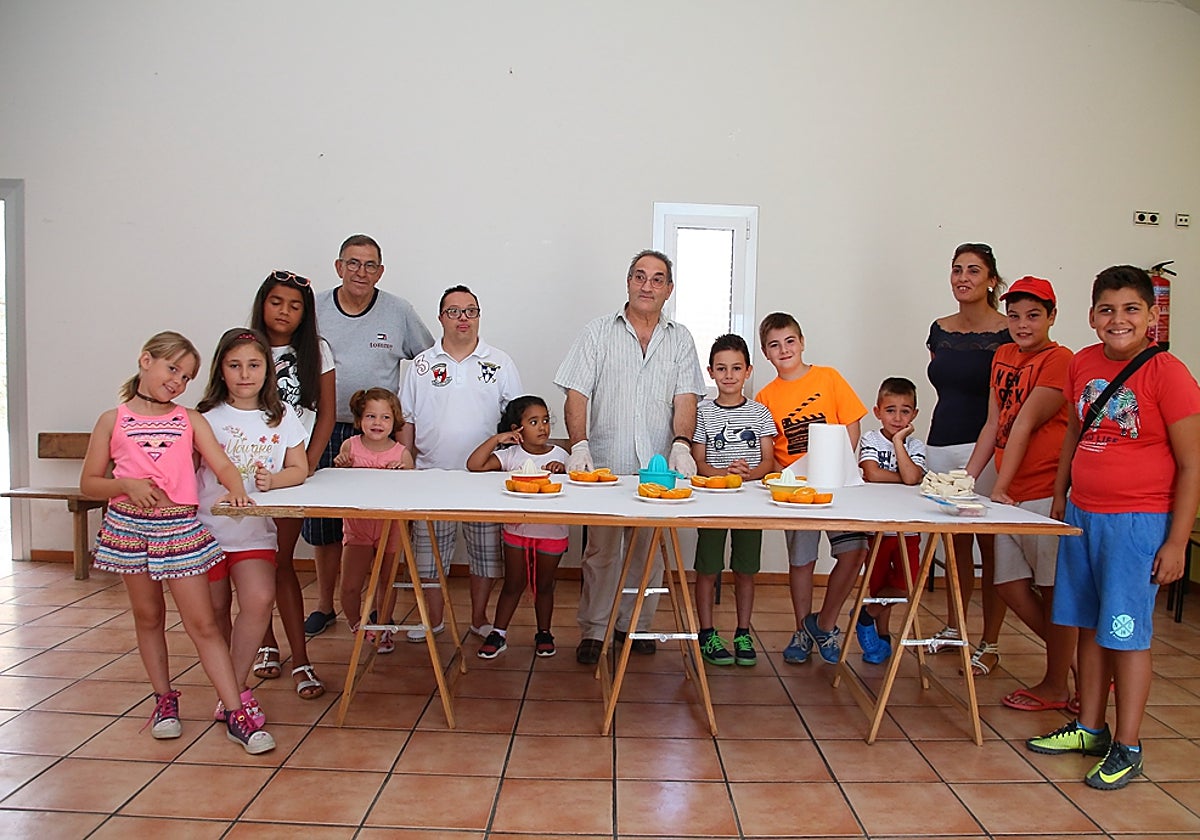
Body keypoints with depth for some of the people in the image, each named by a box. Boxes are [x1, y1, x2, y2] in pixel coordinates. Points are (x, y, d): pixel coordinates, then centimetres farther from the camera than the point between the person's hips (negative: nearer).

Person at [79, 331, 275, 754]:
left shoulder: (191, 420, 7)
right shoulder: (113, 421, 5)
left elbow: (223, 465, -3)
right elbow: (89, 482, 6)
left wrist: (236, 489, -24)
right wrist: (126, 485, -13)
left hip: (180, 527, -1)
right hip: (128, 525, 1)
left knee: (203, 623, -2)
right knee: (148, 616, 14)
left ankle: (236, 715, -3)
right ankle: (164, 700, 31)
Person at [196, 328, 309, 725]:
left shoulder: (282, 416, 4)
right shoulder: (207, 418, -1)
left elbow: (299, 469, 6)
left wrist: (273, 479, -15)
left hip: (254, 531, 0)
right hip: (207, 527, 0)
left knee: (258, 602, -17)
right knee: (215, 610, 8)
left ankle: (235, 689, -1)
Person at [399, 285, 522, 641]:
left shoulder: (500, 363, 5)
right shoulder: (422, 364, 7)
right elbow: (407, 421, 9)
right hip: (432, 475, 1)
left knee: (485, 551, 6)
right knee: (429, 551, 8)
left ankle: (479, 618, 23)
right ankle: (434, 620, 24)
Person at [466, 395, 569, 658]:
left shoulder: (559, 455, -3)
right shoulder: (510, 455, -7)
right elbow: (474, 465, -17)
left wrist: (561, 470, -23)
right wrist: (496, 439, -19)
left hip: (551, 532, 0)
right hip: (516, 530, 0)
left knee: (544, 585, 14)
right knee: (513, 585, 10)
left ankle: (544, 633, 31)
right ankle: (498, 634, 22)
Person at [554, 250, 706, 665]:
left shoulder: (680, 340, 11)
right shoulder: (598, 332, 5)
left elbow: (685, 399, 2)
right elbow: (577, 395, -1)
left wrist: (681, 445, -16)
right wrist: (579, 445, -15)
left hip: (657, 467, 2)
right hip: (604, 465, -2)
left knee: (648, 551, 9)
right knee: (600, 550, 3)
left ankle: (635, 624, 25)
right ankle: (593, 630, 16)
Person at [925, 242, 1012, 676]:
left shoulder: (1008, 334, -6)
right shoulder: (940, 330, 11)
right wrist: (943, 431, 15)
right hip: (941, 444, 6)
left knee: (989, 544, 1)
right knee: (955, 540, 14)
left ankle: (990, 645, 12)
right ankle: (953, 628, 28)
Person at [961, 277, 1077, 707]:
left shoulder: (1059, 360, -9)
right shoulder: (1003, 356, 14)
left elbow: (1024, 425, -15)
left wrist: (1000, 487, -19)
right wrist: (966, 478, 8)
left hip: (1047, 493, -8)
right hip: (1012, 496, 8)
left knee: (1053, 589, 3)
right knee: (1009, 584, 10)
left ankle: (1056, 687, 18)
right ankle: (1072, 659, 30)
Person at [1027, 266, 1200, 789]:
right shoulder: (1083, 364, 5)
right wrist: (1059, 496, 18)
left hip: (1137, 523, -6)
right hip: (1082, 515, 6)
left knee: (1126, 633, 2)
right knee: (1089, 626, 15)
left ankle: (1127, 748, 17)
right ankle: (1089, 728, 30)